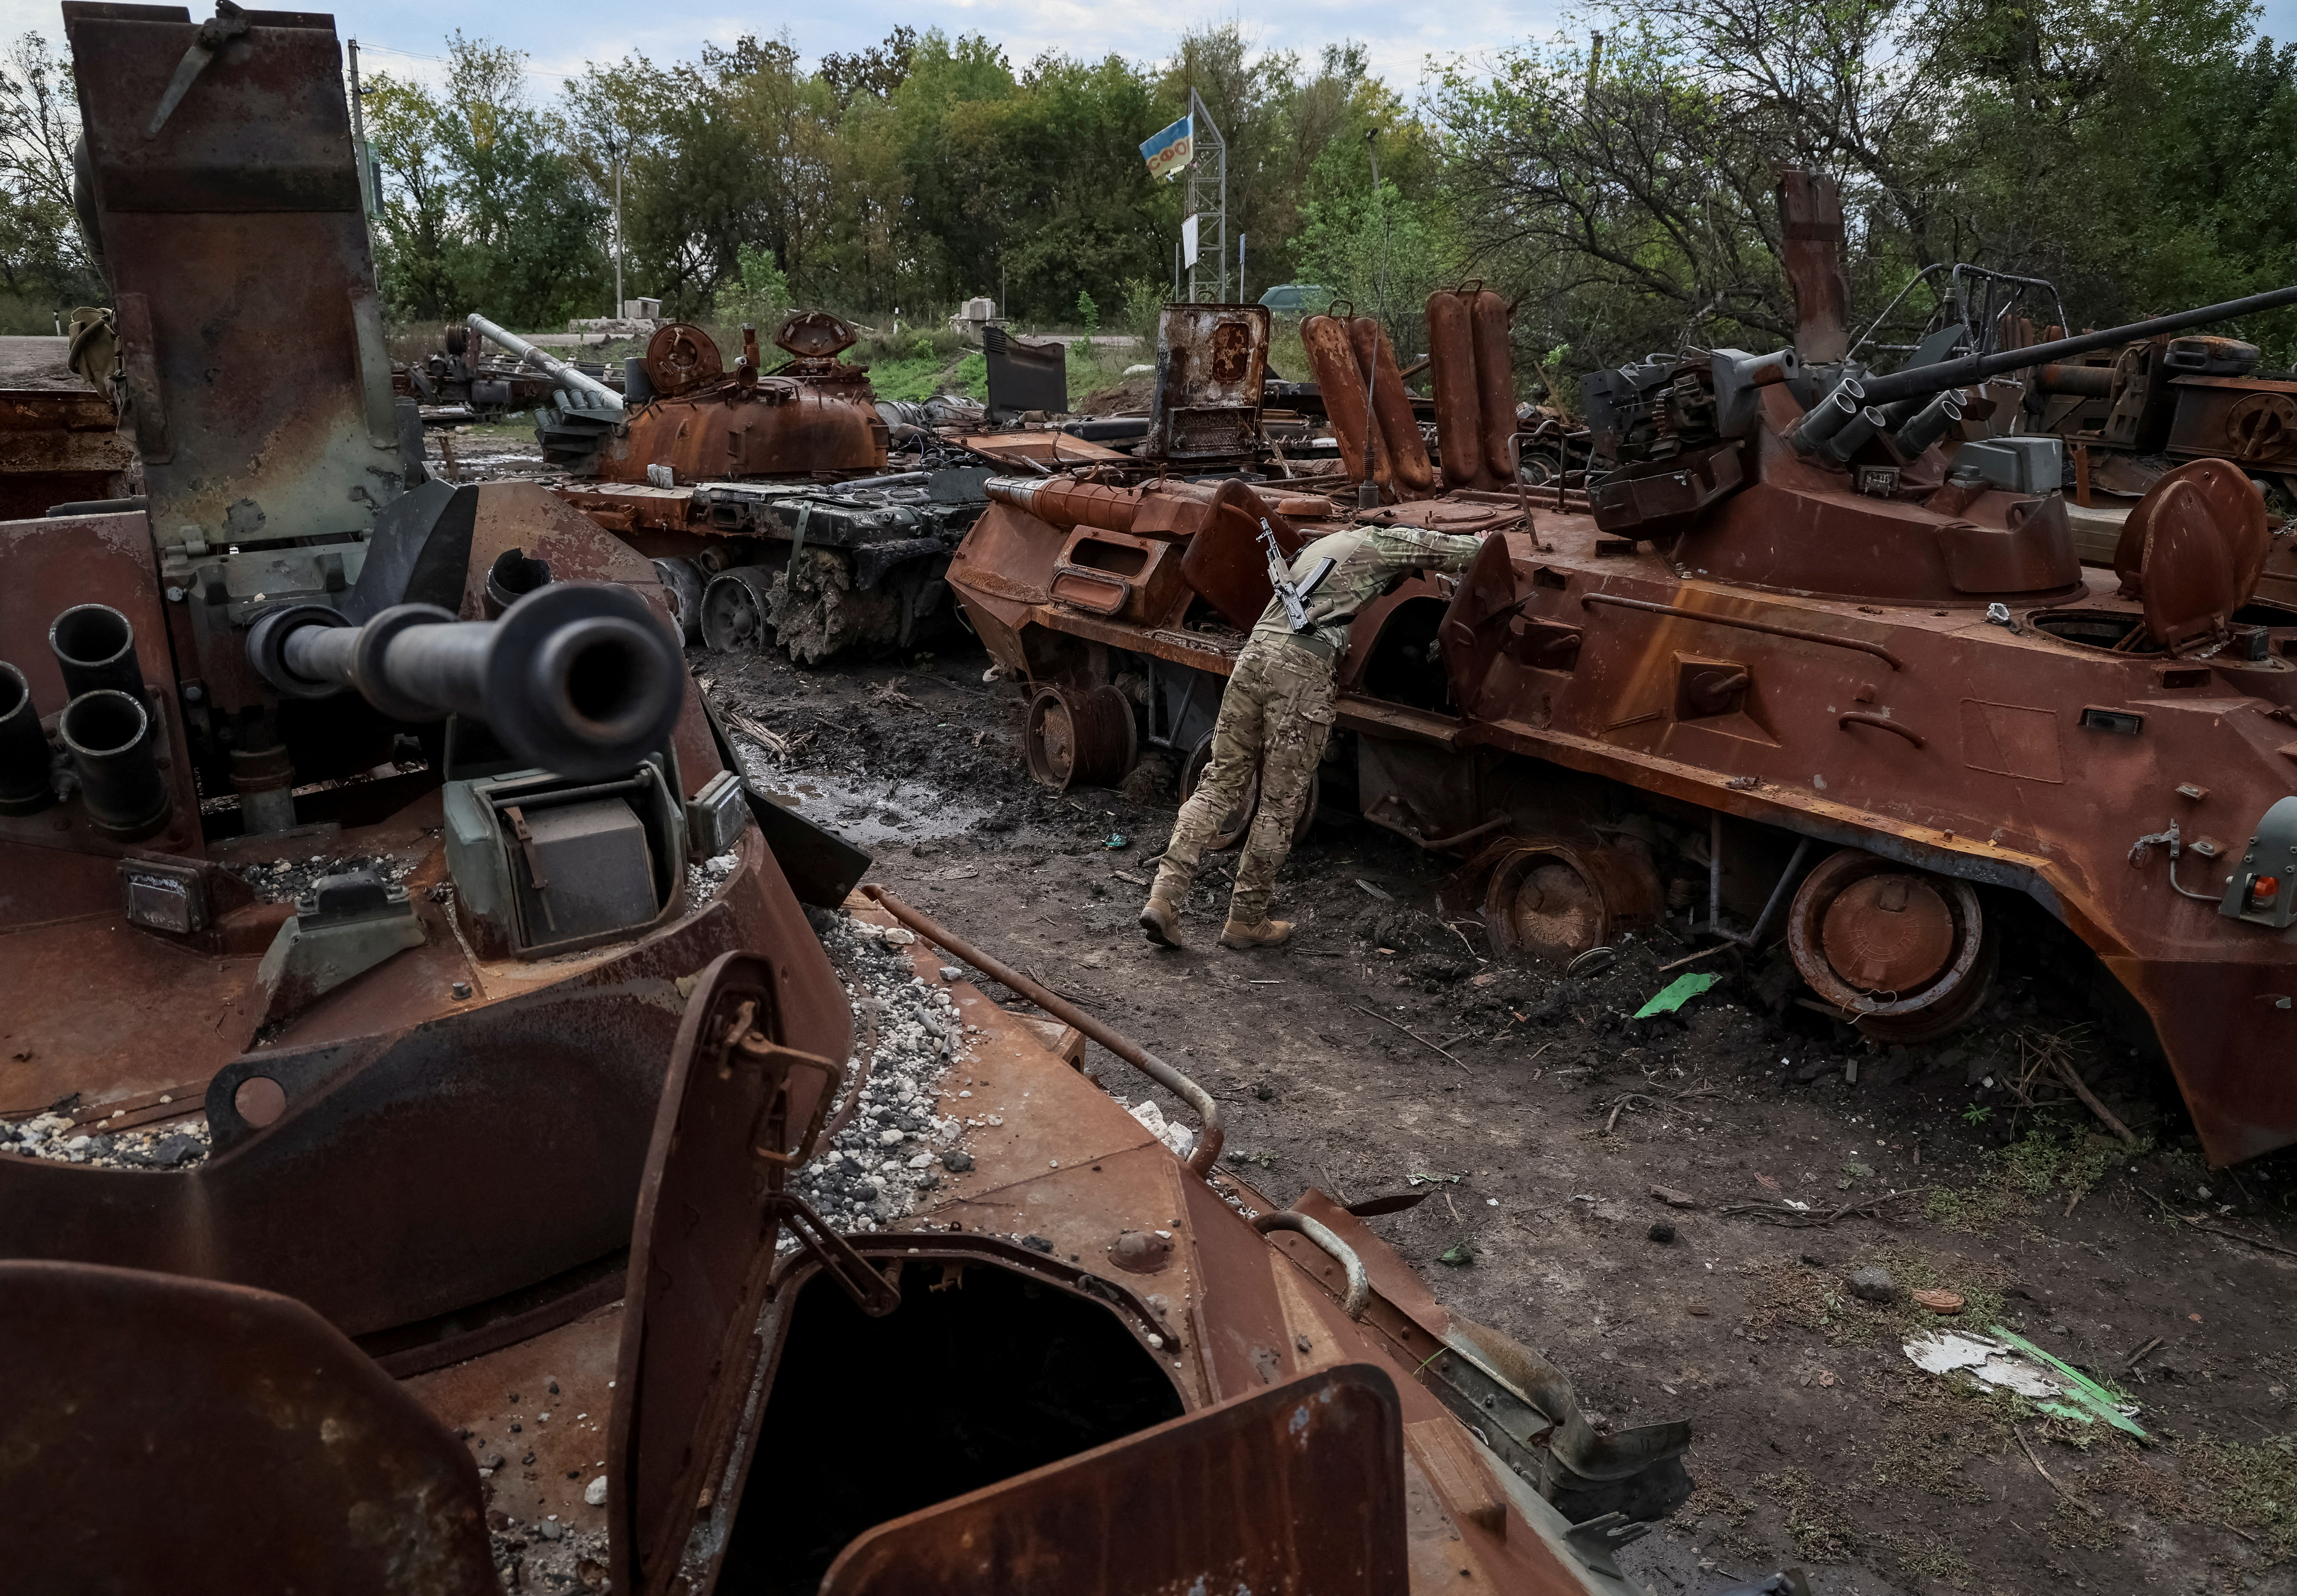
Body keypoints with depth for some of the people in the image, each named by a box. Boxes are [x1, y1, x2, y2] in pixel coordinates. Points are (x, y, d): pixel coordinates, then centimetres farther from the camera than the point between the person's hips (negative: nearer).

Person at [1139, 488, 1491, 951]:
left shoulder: (1319, 546, 33)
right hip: (1304, 668, -7)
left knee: (1221, 782, 10)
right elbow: (1468, 553, 14)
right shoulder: (1384, 542, 13)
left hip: (1254, 652, 7)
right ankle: (1246, 921, 12)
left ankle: (1164, 898, 1)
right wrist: (1488, 543, 37)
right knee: (1281, 804, 3)